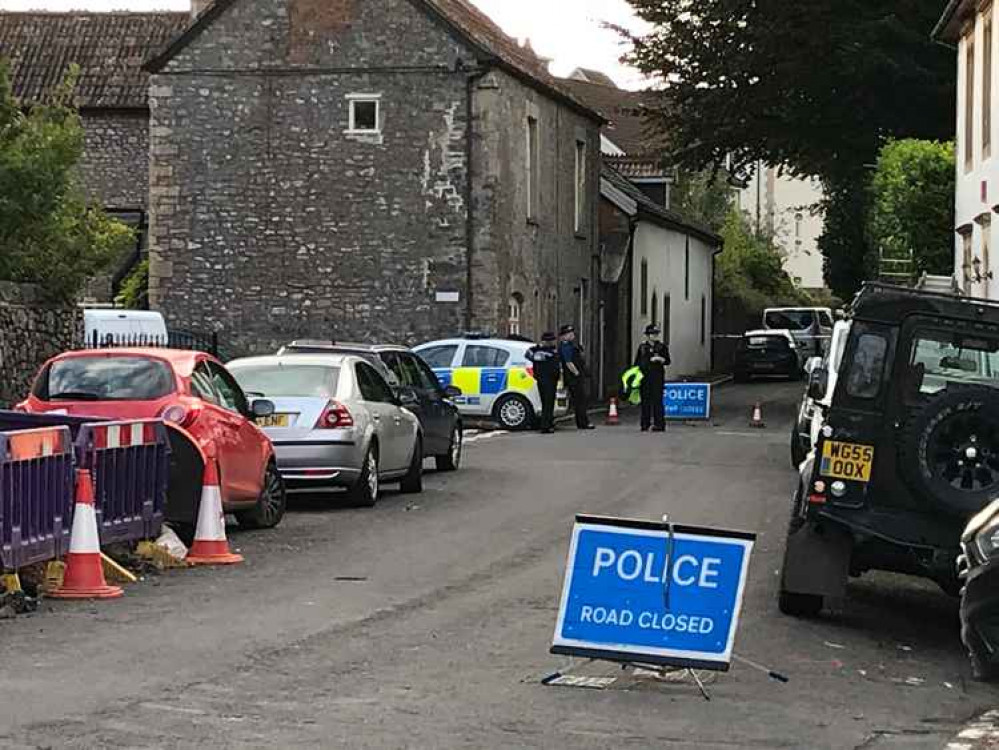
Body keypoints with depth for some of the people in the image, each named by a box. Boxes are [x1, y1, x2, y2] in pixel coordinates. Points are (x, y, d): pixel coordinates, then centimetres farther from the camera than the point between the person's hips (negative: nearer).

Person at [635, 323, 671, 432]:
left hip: (657, 376, -2)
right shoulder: (642, 346, 10)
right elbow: (637, 362, 15)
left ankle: (659, 424, -5)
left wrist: (660, 359, -16)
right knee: (645, 400, 4)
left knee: (657, 400, -7)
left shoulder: (662, 346, 4)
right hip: (645, 376, 3)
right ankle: (645, 424, 11)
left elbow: (667, 362, 2)